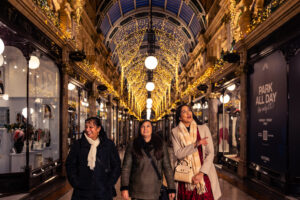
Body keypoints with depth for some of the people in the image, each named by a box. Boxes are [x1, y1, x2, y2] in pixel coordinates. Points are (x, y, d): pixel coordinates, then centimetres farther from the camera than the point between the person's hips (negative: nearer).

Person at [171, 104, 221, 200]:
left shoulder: (203, 128, 1)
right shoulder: (175, 132, 2)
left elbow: (210, 153, -3)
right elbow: (178, 154, -8)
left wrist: (201, 173, -12)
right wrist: (195, 144, -19)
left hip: (204, 175, 0)